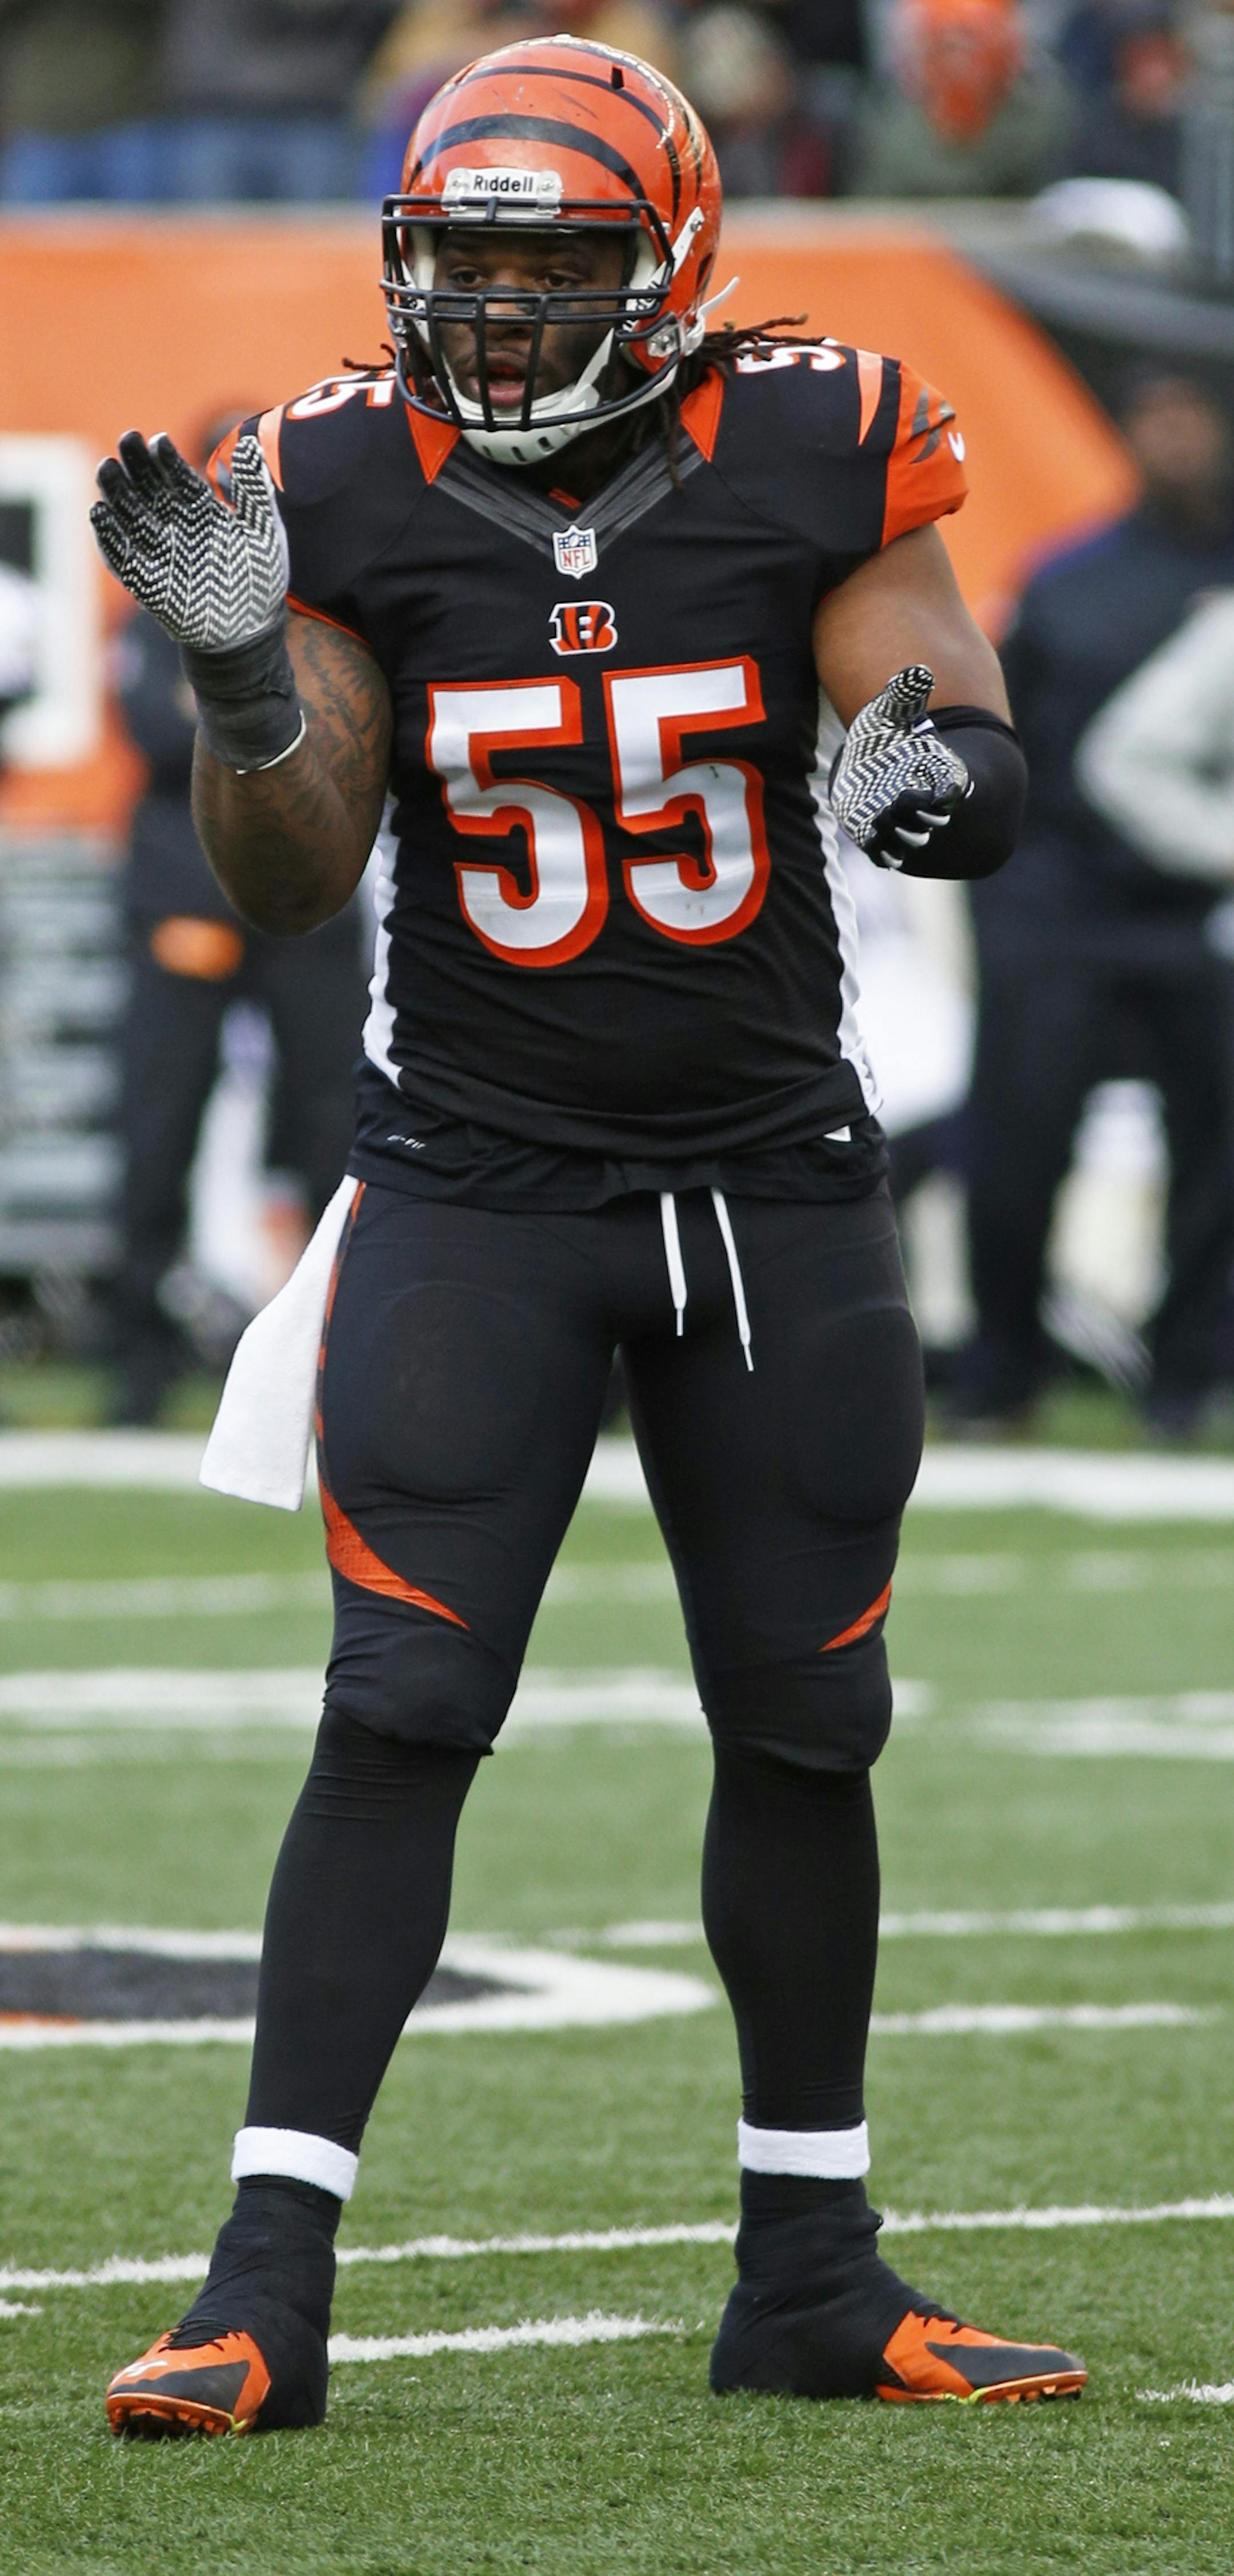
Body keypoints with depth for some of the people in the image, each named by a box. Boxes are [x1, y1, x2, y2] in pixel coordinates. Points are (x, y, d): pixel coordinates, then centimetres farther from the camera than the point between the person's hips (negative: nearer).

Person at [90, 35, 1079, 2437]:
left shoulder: (813, 457, -7)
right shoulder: (350, 494, -6)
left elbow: (956, 732, -11)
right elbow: (291, 886, -5)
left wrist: (943, 767, -34)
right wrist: (239, 675, -23)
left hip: (772, 1174, 1)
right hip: (475, 1178, -1)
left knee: (805, 1720, 8)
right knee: (399, 1713, -10)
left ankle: (810, 2272, 22)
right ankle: (268, 2282, -11)